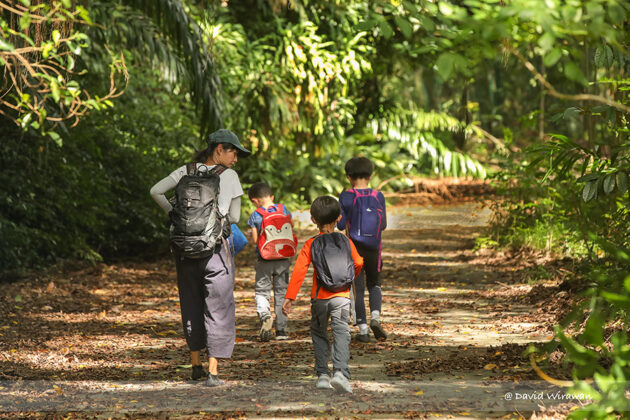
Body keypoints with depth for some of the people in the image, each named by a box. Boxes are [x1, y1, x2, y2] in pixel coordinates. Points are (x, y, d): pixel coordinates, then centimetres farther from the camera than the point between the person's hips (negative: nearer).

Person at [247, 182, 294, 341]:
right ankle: (281, 330, 12)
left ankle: (264, 314, -22)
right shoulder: (283, 209, 0)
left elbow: (255, 239, -9)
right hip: (283, 259, 2)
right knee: (281, 293, 11)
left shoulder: (255, 216, -8)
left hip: (264, 260, -2)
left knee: (262, 291, 7)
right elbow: (291, 227, 8)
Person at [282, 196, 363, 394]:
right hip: (341, 296, 0)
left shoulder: (310, 245, 0)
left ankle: (322, 374, 14)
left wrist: (289, 297, -9)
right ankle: (340, 372, -25)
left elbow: (299, 270, -8)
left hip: (320, 298, 0)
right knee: (341, 334, -6)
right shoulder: (346, 242, 5)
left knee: (319, 334, 16)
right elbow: (358, 264, 13)